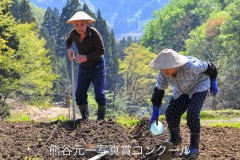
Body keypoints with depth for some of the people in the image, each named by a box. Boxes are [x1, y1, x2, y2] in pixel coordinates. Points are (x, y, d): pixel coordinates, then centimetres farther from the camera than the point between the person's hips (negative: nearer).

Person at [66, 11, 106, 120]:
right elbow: (68, 41, 16)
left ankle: (101, 119, -2)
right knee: (80, 94, 2)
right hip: (83, 67, 5)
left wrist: (86, 57, -30)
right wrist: (69, 49, -5)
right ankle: (85, 119, 13)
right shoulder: (74, 33, -8)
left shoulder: (94, 33, -22)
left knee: (99, 93, -9)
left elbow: (101, 51, -21)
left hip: (97, 66, -5)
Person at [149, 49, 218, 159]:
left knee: (192, 115, -22)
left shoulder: (189, 66, -39)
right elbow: (159, 90, -11)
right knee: (171, 114, 0)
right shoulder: (163, 72, -23)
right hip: (183, 89, 5)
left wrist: (213, 83, -9)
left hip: (199, 85, -5)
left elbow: (208, 67, -21)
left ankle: (194, 147, -8)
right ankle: (175, 139, 29)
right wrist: (155, 112, -13)